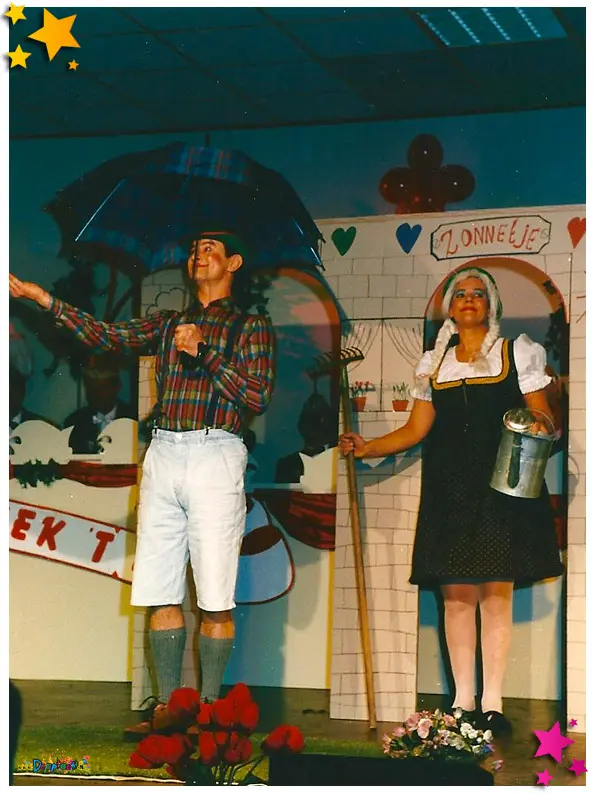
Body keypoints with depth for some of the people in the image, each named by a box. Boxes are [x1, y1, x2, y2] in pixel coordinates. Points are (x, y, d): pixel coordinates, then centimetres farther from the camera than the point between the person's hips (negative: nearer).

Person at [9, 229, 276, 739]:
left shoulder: (251, 327, 5)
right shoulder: (169, 324, 19)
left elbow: (258, 396, -6)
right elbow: (109, 336, 9)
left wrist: (202, 353, -11)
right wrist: (45, 300, 2)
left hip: (214, 458, -5)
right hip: (163, 456, 5)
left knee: (215, 598, -6)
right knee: (160, 593, 3)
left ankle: (208, 708, 0)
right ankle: (168, 705, 9)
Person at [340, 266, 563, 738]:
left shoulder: (516, 354, 9)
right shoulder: (434, 364, 17)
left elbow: (543, 417, 7)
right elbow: (417, 429, 15)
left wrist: (539, 430, -16)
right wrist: (366, 447, 3)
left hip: (501, 487, -3)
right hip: (450, 491, 3)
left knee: (497, 592, -7)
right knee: (456, 593, -2)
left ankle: (492, 704, -4)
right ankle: (463, 702, 4)